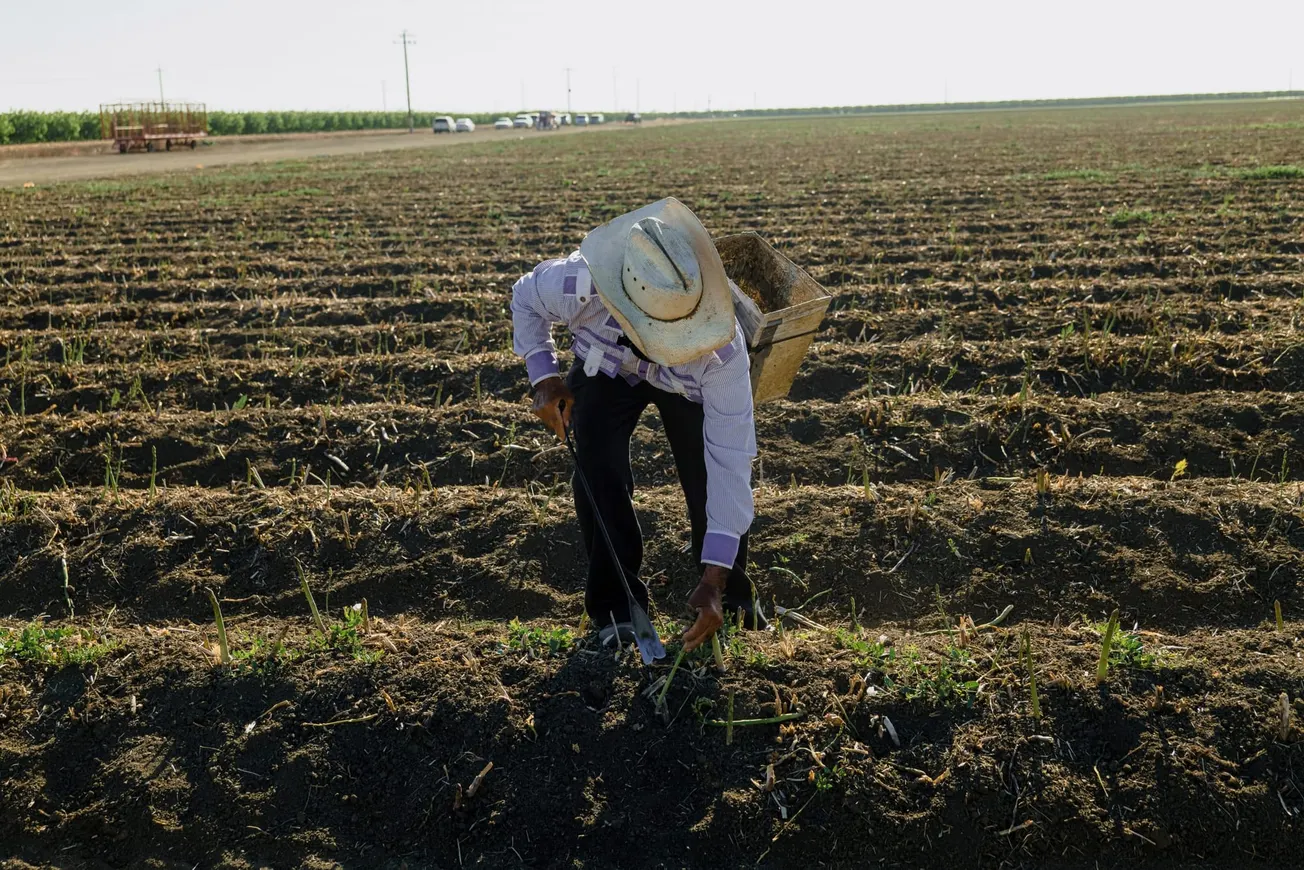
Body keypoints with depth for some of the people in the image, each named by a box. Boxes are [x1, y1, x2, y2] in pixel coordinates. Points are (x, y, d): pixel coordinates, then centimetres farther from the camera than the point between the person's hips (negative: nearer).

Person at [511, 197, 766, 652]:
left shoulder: (722, 347, -43)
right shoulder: (576, 284, -41)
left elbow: (732, 457, -39)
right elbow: (524, 299, -13)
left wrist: (714, 578, -39)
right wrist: (544, 376, -24)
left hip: (689, 383, -1)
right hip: (606, 367, 1)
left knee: (714, 480, -15)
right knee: (598, 477, -20)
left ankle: (732, 598, 13)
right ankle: (615, 610, -1)